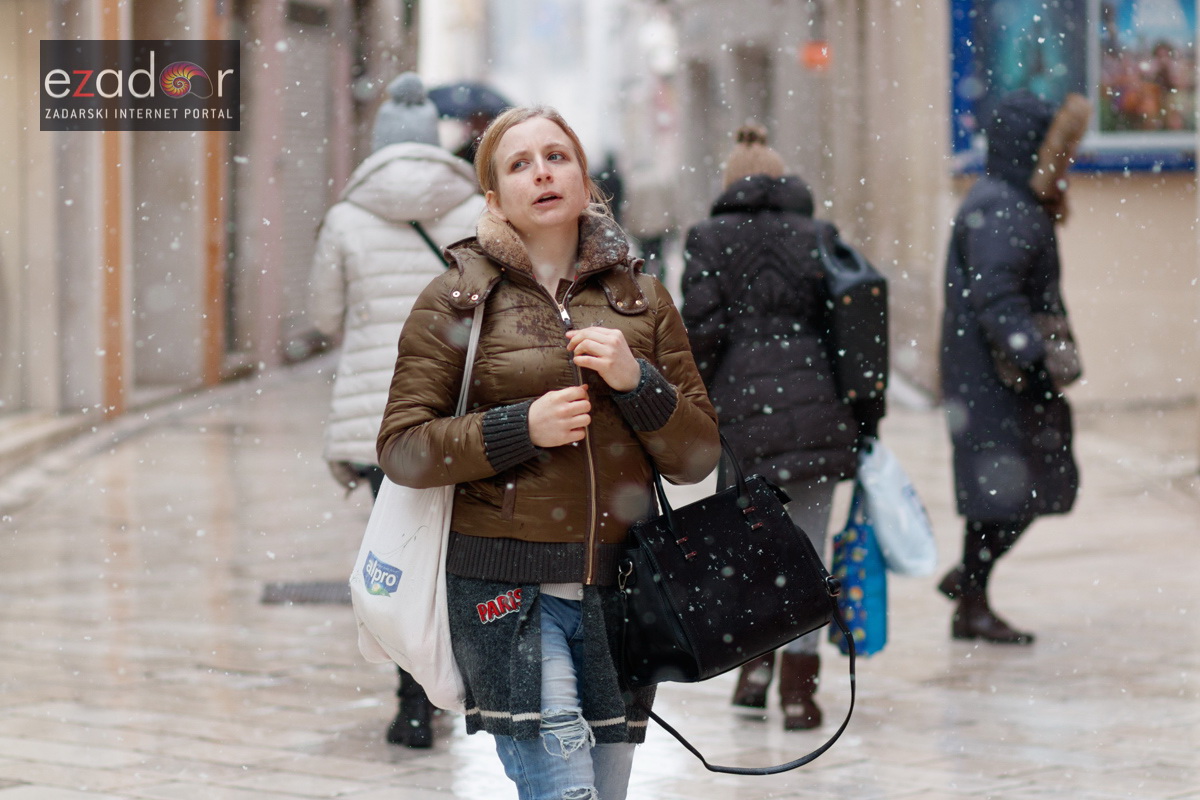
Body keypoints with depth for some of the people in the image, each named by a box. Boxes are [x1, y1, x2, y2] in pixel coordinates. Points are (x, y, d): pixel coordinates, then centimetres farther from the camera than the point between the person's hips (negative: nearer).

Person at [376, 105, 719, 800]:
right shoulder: (460, 297, 3)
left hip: (622, 586, 4)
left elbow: (699, 455, 10)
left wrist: (636, 382, -7)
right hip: (510, 591, -4)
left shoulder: (640, 296, 12)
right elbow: (401, 448, -1)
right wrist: (521, 427, -12)